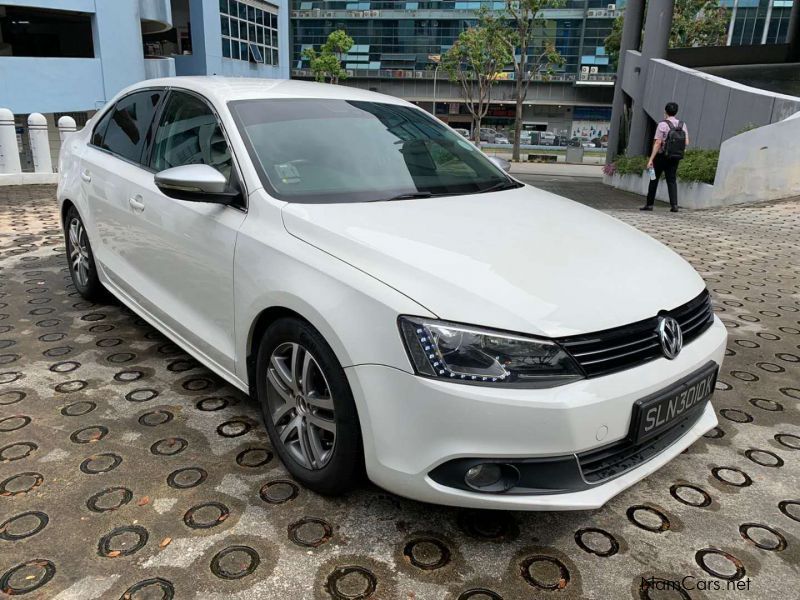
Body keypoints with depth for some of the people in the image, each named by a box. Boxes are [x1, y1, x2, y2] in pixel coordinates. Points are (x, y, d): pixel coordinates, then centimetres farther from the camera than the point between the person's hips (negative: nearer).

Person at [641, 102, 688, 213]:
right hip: (676, 157, 4)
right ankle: (674, 204, -7)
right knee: (672, 180, 7)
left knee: (654, 179, 8)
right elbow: (686, 143, 2)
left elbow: (657, 143, -18)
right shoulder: (682, 125, 3)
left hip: (662, 156, -4)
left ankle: (649, 204, 11)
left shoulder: (663, 125, -13)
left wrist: (651, 159, -18)